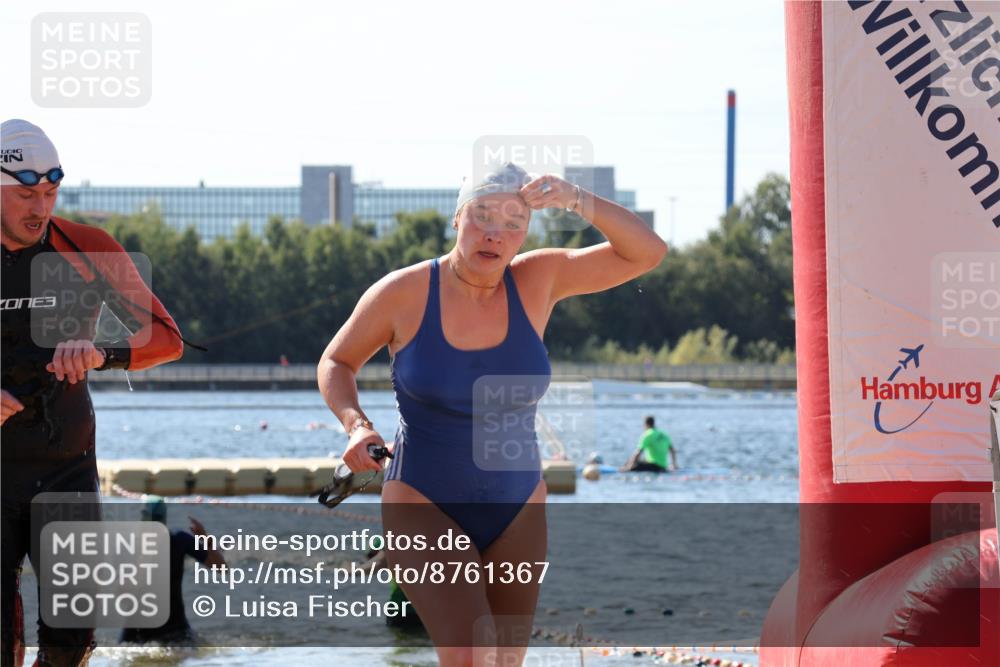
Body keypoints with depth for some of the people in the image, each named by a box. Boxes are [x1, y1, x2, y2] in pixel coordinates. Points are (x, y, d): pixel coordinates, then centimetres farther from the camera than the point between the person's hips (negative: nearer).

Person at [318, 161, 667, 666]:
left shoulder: (537, 280, -4)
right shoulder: (403, 293, -11)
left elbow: (647, 253, -7)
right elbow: (335, 363, 5)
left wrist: (577, 200, -21)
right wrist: (356, 425, -15)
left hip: (515, 514, 4)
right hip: (425, 507, -4)